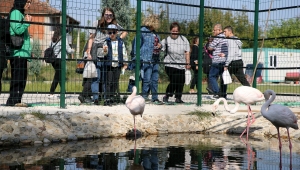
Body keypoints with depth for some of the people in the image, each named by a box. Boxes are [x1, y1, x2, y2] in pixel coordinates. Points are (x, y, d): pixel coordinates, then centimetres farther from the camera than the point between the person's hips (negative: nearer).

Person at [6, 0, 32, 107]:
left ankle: (17, 100, 10)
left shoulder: (21, 14, 23)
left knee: (22, 77, 8)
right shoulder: (15, 12, -5)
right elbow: (18, 30, -16)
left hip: (23, 52, 10)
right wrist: (27, 22, -4)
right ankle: (13, 100, -10)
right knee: (17, 77, -11)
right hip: (17, 52, -10)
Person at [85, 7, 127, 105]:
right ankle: (95, 98, -1)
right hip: (96, 55, -2)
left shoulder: (115, 26, 9)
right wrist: (88, 52, -7)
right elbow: (91, 38, 1)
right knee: (96, 78, -4)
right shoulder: (97, 23, 3)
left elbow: (125, 32, 25)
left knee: (106, 78, 5)